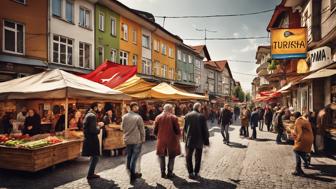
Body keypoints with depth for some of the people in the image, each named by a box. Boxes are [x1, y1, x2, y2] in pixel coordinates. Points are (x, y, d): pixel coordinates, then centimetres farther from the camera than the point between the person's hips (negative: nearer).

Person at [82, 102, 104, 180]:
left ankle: (91, 173, 28)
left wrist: (98, 125, 13)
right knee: (95, 157, 0)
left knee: (93, 157, 20)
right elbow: (94, 130, -23)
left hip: (88, 138, 10)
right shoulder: (93, 116, -18)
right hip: (92, 139, -10)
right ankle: (90, 174, 5)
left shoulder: (87, 115, 12)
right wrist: (99, 126, -7)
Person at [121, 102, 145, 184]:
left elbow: (122, 127, 8)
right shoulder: (138, 117, -14)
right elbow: (142, 129, -9)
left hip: (127, 140, 5)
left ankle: (131, 174, 29)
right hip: (136, 140, -5)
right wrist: (143, 139, 4)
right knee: (134, 158, 3)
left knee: (129, 157, 17)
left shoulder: (124, 117, -1)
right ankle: (132, 176, 7)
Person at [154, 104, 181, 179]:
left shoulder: (158, 117, -1)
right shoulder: (174, 117, -9)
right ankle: (170, 173, 15)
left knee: (161, 156, 16)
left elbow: (155, 131, 1)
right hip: (171, 140, -2)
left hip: (161, 140, 2)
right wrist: (178, 136, 11)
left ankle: (163, 172, 19)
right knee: (171, 156, 12)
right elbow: (177, 130, -9)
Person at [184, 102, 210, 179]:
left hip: (189, 140, 1)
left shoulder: (187, 116, -3)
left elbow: (184, 128, 4)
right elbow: (205, 130, -7)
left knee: (188, 157, 12)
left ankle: (190, 173, 9)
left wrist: (185, 137, 17)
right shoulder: (202, 116, -9)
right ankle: (196, 173, 18)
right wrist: (206, 141, 1)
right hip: (199, 140, 0)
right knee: (198, 157, 14)